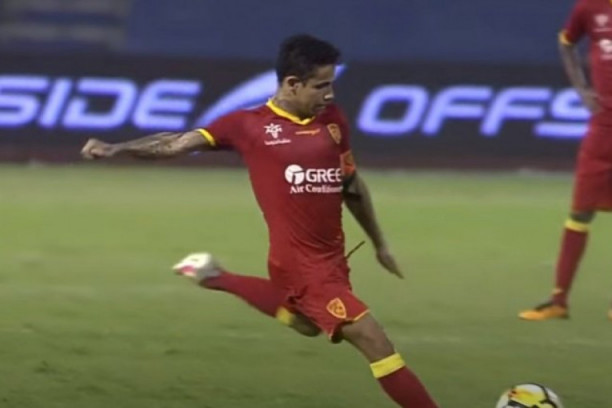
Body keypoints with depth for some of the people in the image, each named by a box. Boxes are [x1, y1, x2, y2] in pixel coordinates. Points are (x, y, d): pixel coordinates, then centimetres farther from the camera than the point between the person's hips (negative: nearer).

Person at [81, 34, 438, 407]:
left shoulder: (333, 119, 6)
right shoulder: (250, 125, -9)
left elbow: (352, 185, 18)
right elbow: (179, 143, -8)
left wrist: (379, 244, 25)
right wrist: (117, 148, -20)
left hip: (331, 258, 7)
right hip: (302, 263, -7)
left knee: (305, 322, 33)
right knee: (375, 343, -12)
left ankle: (219, 279, 44)